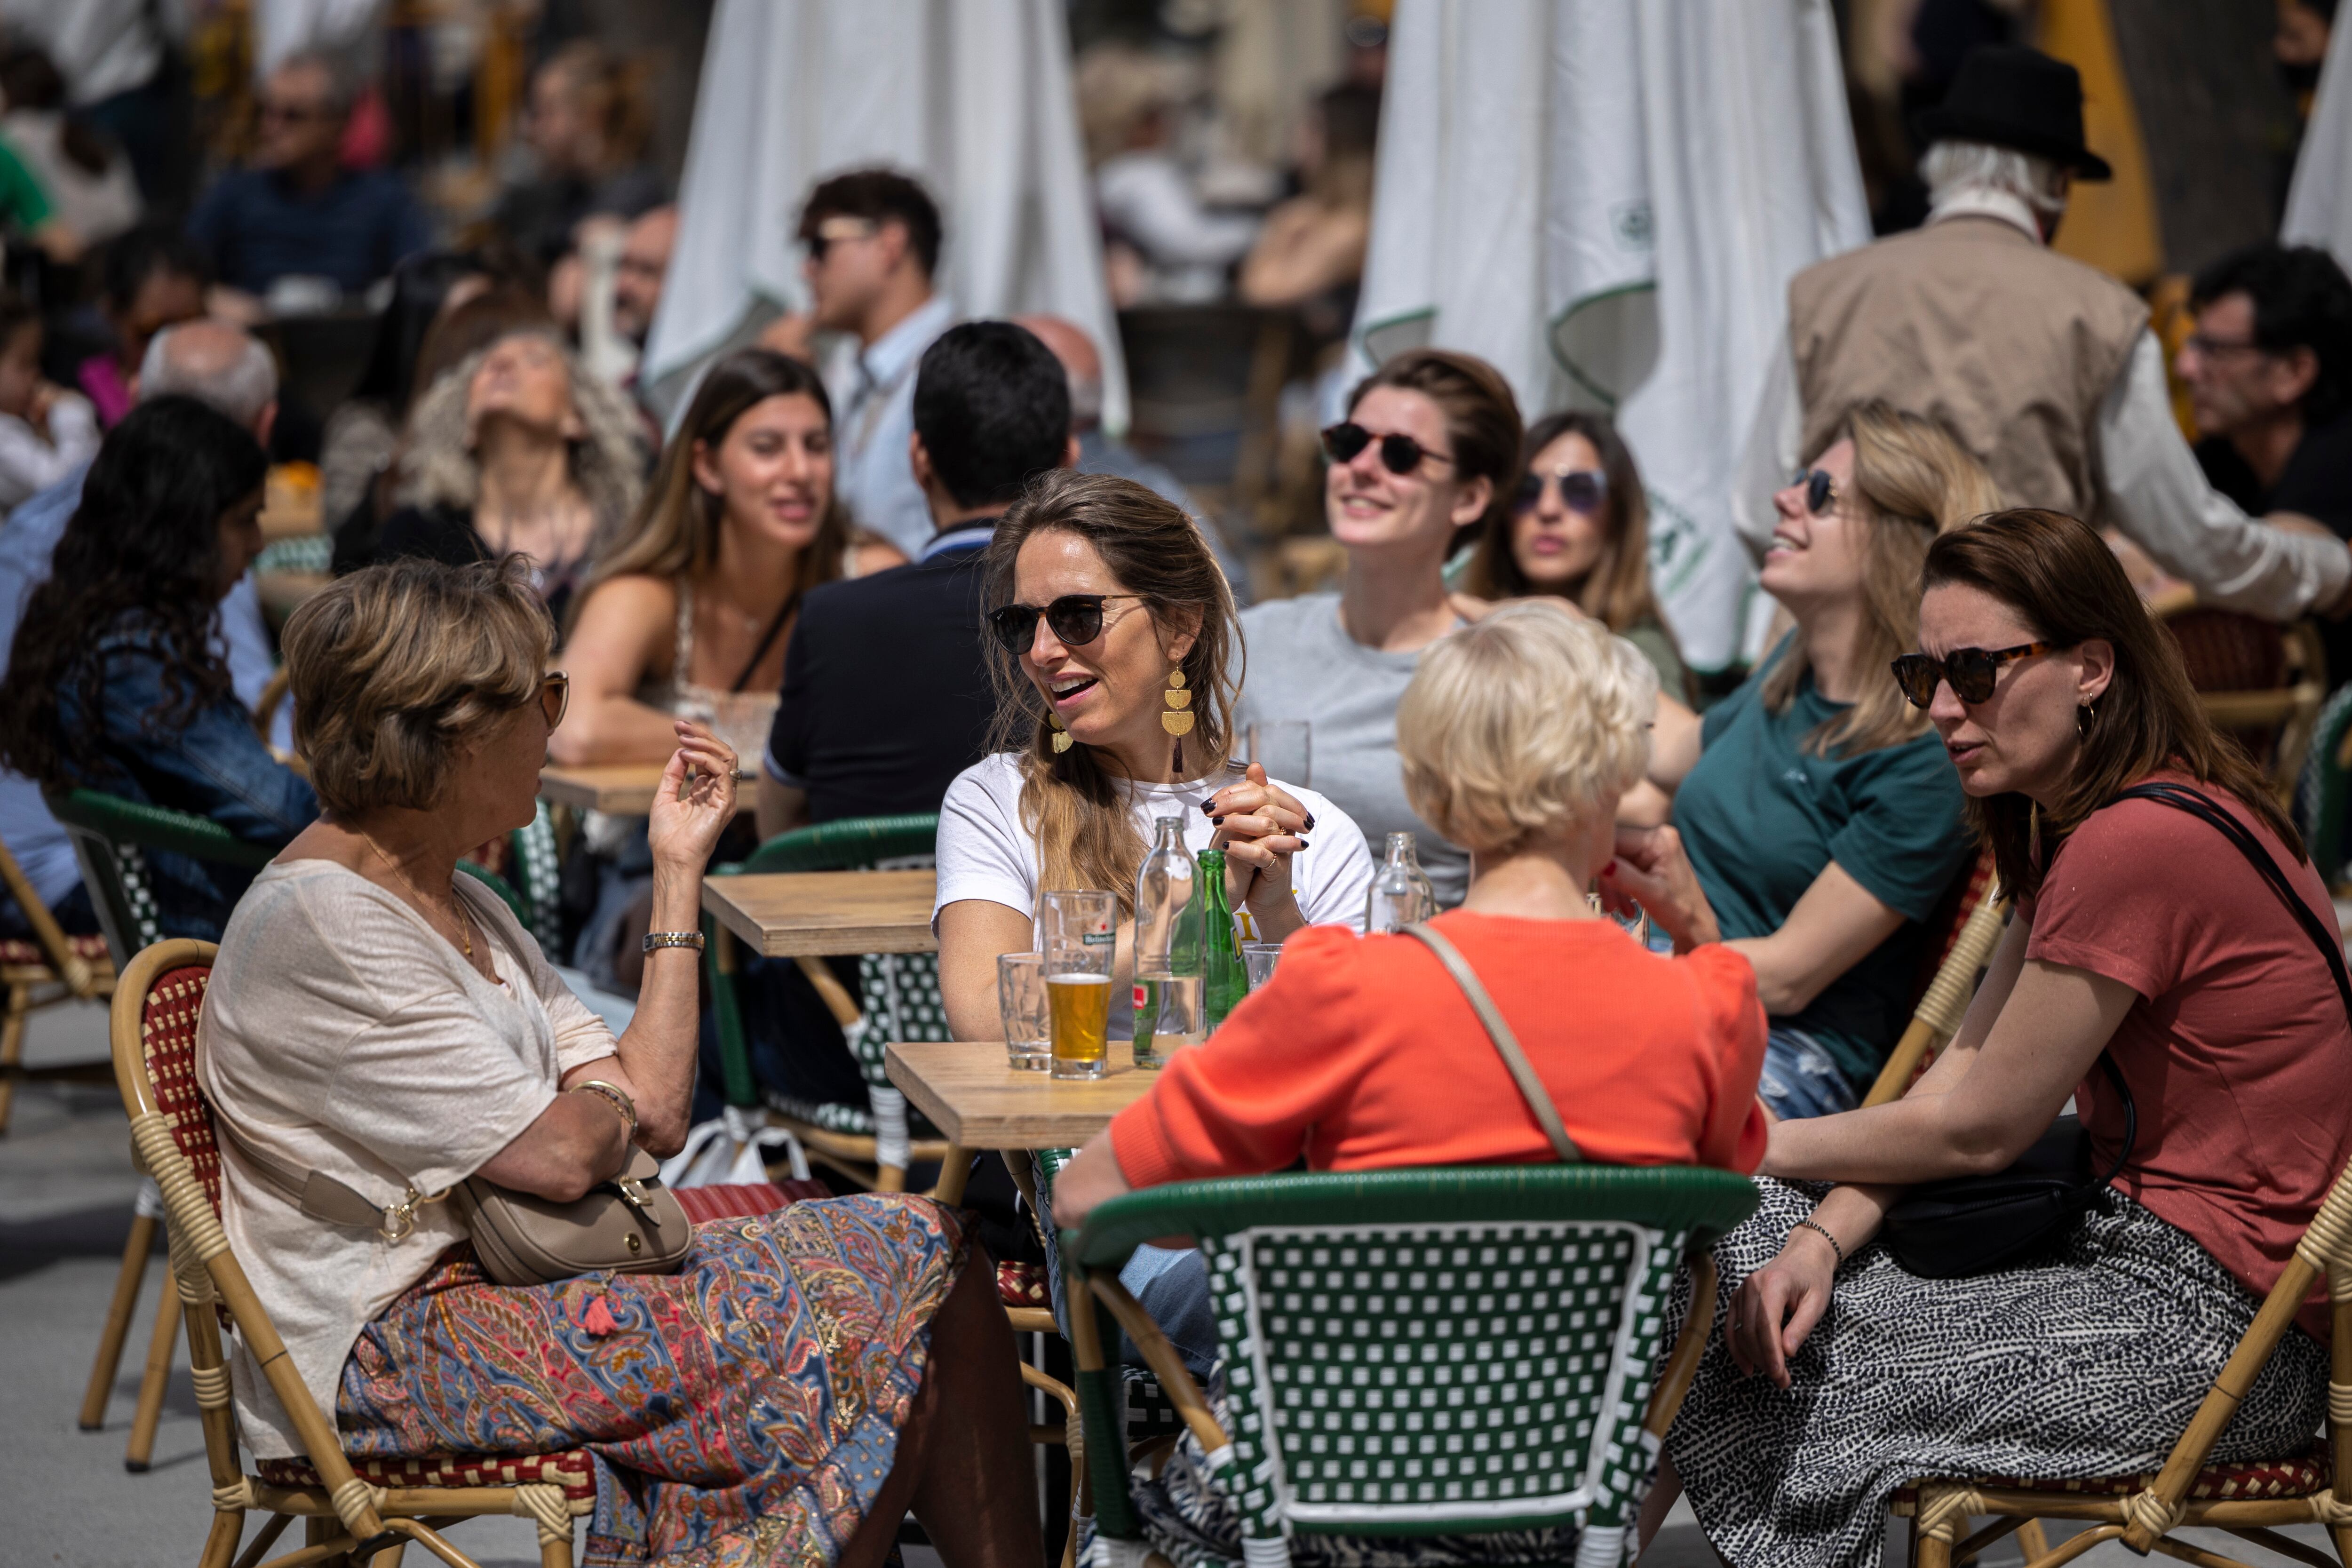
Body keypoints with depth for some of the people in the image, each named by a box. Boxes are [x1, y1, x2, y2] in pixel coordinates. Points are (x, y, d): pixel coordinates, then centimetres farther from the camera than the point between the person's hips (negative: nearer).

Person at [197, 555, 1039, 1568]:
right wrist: (611, 1105, 4)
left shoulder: (462, 909, 16)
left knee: (924, 1257, -5)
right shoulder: (315, 925, -15)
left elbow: (656, 1115, 10)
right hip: (388, 1353, -9)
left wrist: (679, 874, 12)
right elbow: (559, 1156, -19)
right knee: (835, 1339, -19)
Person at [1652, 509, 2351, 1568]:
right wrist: (1819, 1236, -7)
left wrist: (1763, 1146, 0)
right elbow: (1959, 1074, 8)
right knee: (1754, 1245, 4)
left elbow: (1976, 1128, -14)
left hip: (2210, 1322, -10)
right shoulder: (2088, 824, 10)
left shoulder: (2134, 848, -22)